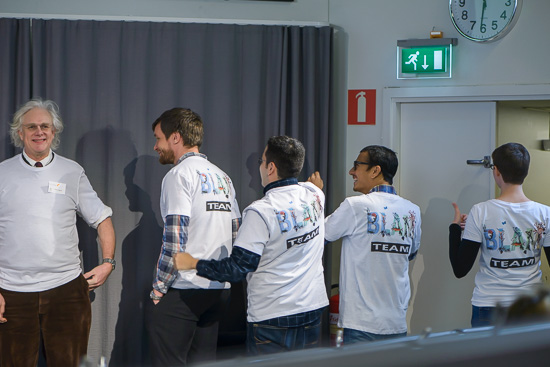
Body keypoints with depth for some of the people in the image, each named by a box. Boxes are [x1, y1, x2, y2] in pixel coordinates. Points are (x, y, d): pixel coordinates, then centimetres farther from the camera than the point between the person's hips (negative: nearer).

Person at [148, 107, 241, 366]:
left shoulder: (180, 175, -9)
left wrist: (159, 287, -10)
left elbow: (175, 239, -17)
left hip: (185, 290, -8)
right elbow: (237, 234, 16)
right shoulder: (222, 177, 15)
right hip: (220, 290, 8)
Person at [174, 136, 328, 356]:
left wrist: (193, 263, -5)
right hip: (312, 309, 6)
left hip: (272, 316, -6)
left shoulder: (261, 212, -17)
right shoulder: (315, 195, 1)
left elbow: (238, 268, -16)